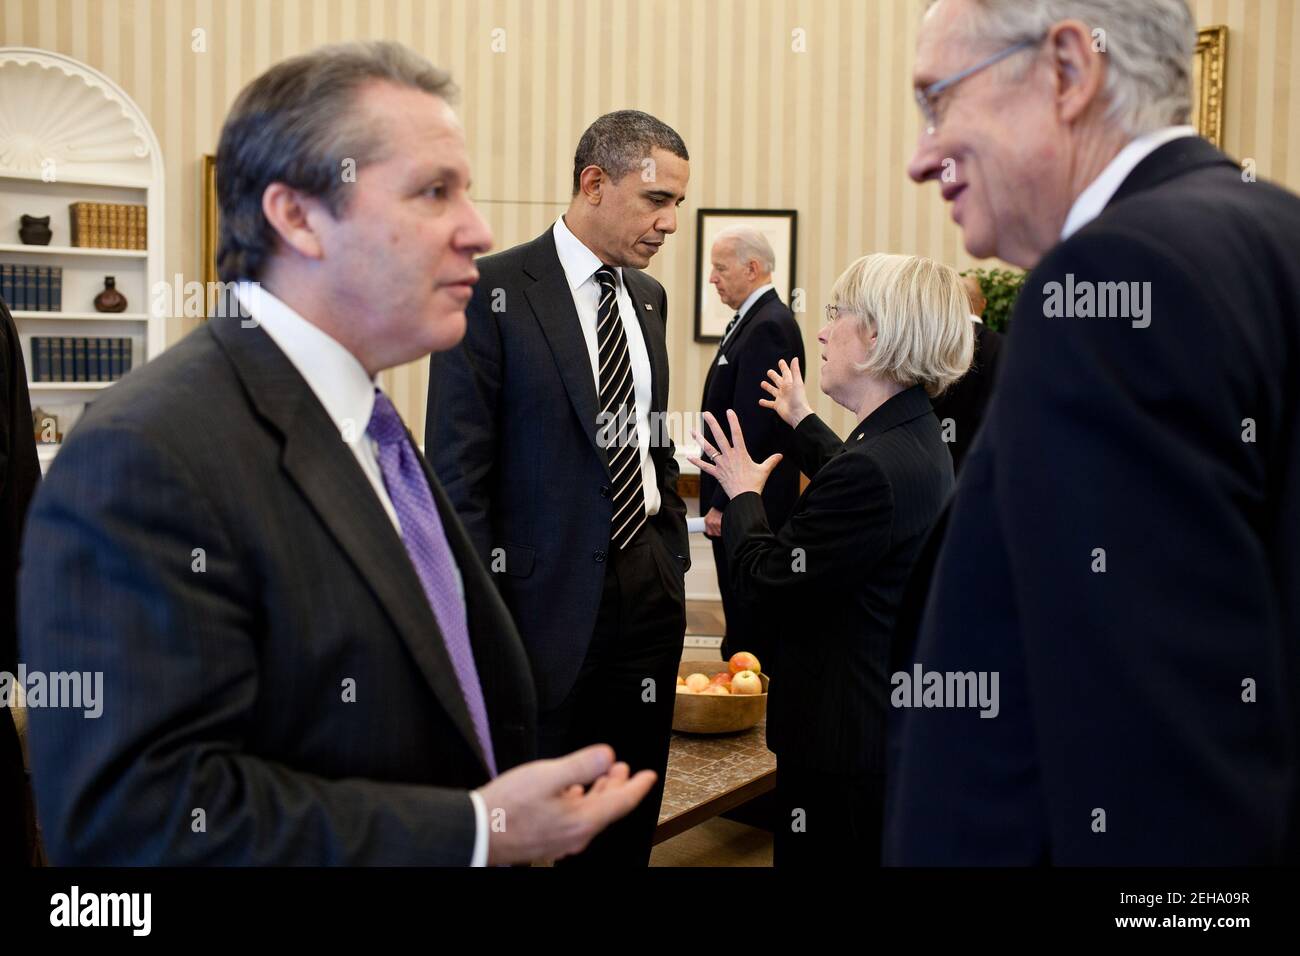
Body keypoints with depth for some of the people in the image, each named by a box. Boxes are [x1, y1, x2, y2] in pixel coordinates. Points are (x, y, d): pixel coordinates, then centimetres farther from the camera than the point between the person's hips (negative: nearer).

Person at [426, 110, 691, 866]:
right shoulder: (493, 292, -10)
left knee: (629, 828, 16)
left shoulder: (649, 296, 11)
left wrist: (675, 554, 11)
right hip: (550, 597, -6)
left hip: (649, 592, 6)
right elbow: (458, 472, -12)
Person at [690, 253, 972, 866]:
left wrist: (743, 495, -3)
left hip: (848, 742, -10)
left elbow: (768, 584, -20)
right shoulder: (916, 440, 5)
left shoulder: (870, 467, -27)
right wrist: (804, 423, 40)